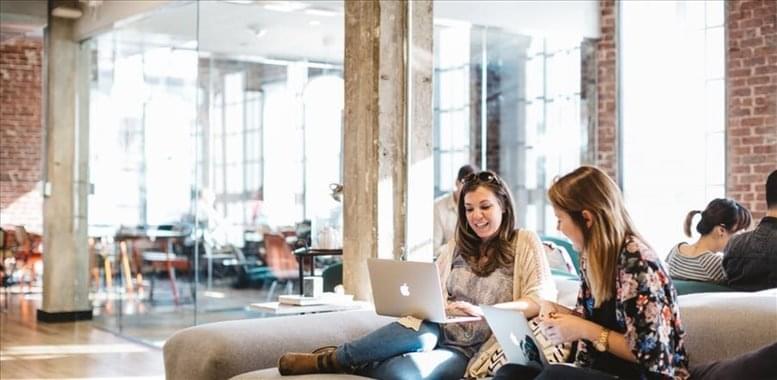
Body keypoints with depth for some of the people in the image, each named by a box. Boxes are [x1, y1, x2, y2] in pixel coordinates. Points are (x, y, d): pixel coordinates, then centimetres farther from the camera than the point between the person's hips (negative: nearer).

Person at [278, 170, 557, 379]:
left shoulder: (525, 243, 2)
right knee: (422, 331, -38)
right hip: (435, 334, 3)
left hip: (467, 352, -3)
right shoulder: (456, 246, 17)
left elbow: (541, 299, -8)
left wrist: (482, 311, -21)